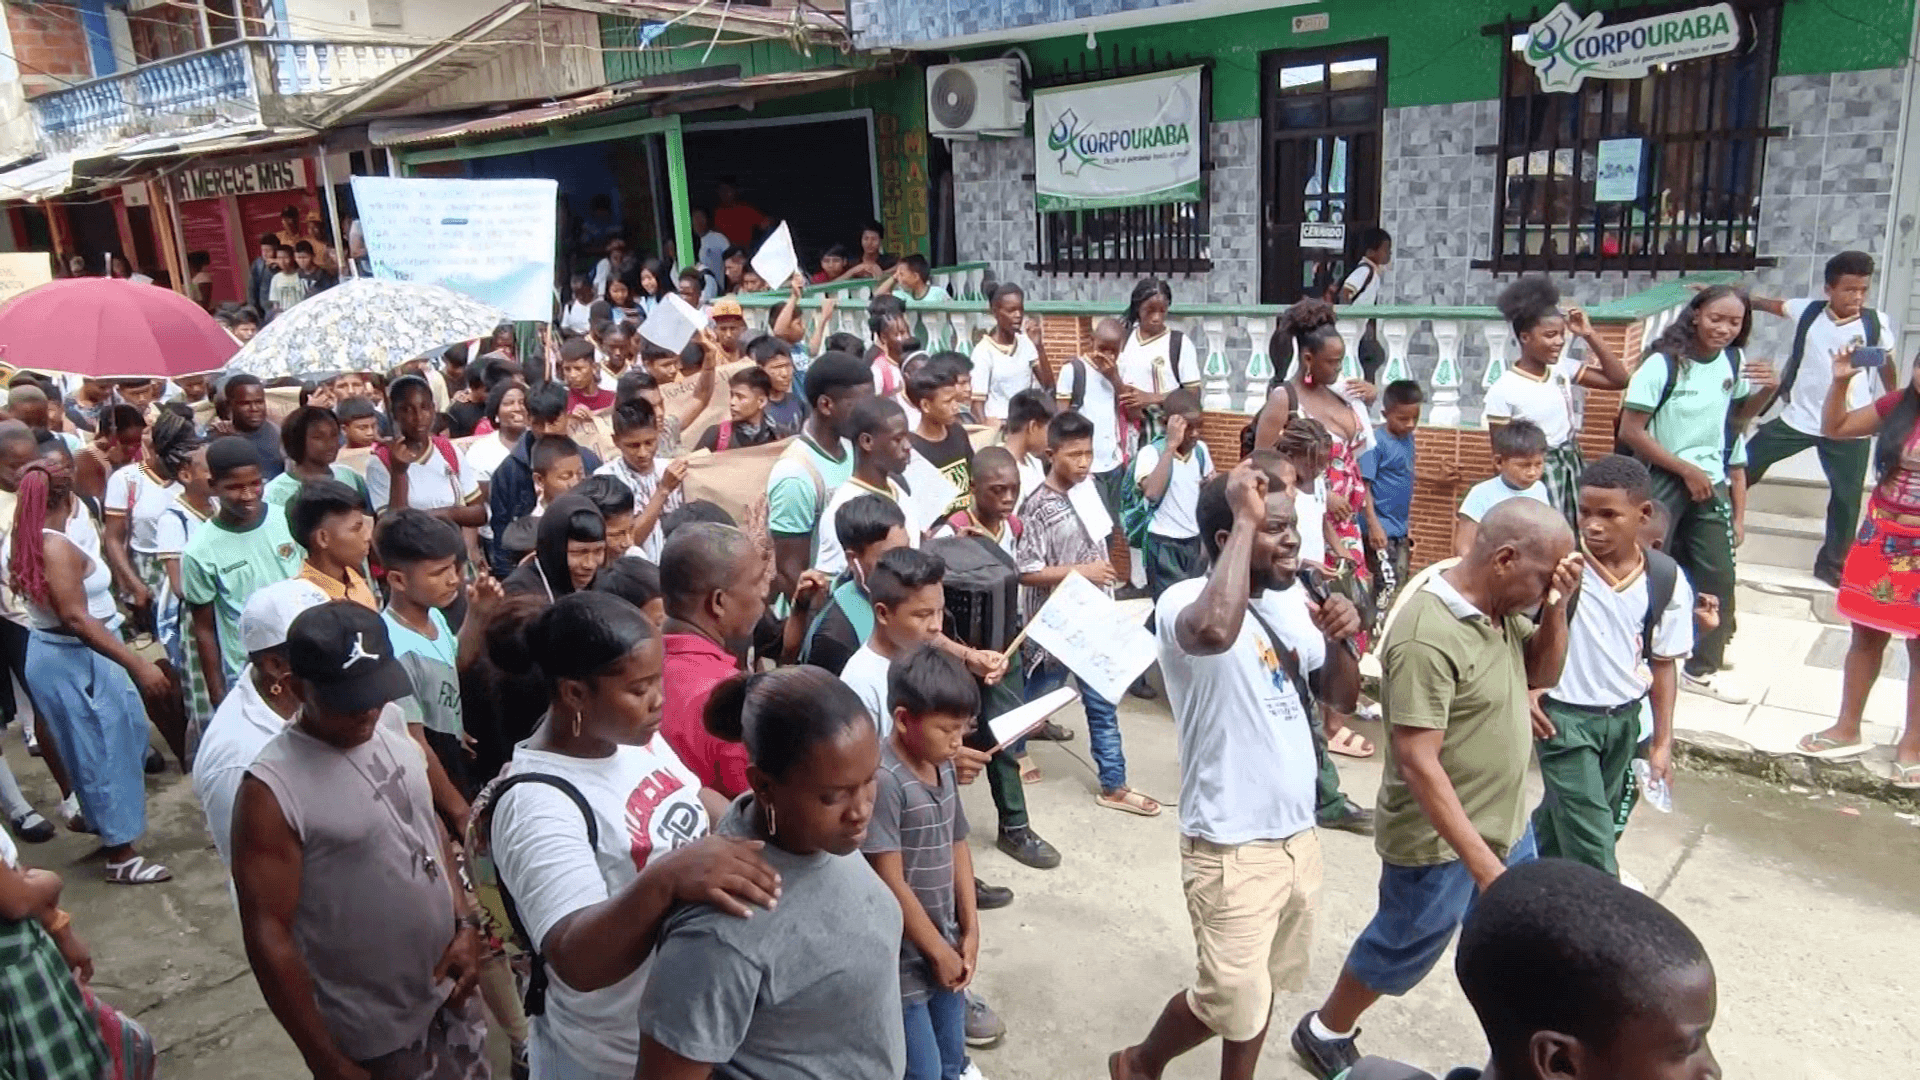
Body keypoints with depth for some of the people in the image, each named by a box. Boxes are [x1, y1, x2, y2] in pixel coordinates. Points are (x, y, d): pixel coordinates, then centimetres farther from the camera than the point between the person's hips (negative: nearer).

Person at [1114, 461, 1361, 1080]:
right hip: (1232, 847, -7)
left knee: (1263, 986, 22)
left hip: (1298, 835, 8)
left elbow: (1343, 697, 12)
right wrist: (1245, 521, -35)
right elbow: (1215, 631, -46)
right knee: (1231, 1000, 5)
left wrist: (1340, 639, -9)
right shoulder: (1184, 601, -20)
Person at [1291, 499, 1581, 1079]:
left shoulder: (1501, 606, -3)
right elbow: (1417, 762, -31)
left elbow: (1541, 673, 11)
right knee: (1401, 951, 13)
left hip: (1506, 824, 8)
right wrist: (1480, 860, -29)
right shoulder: (1428, 637, -31)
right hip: (1440, 842, -8)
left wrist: (1557, 606, -8)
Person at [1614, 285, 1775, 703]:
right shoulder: (1662, 365, -17)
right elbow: (1630, 432, -19)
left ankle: (1703, 669, 27)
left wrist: (1767, 389, -1)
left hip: (1710, 481, 6)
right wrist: (1686, 469, -14)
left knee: (1718, 577, 11)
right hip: (1661, 483, -6)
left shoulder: (1734, 361, 2)